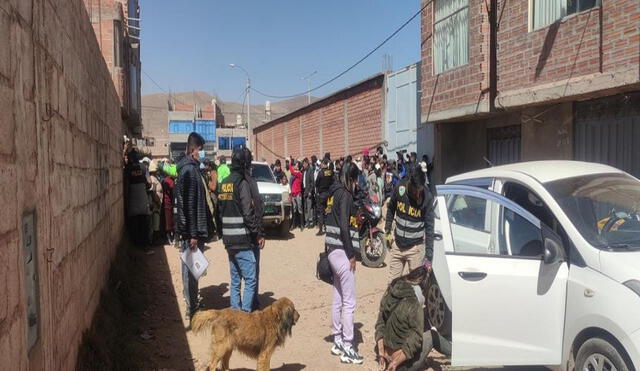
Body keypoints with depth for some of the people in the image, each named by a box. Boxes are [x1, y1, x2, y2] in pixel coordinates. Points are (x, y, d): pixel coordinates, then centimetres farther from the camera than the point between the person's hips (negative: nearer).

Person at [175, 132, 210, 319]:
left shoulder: (191, 168, 13)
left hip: (194, 229, 10)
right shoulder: (189, 170, -17)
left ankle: (192, 306, 27)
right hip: (191, 230, -10)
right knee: (191, 268, -1)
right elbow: (189, 205, -22)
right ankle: (192, 309, 7)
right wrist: (192, 234, -22)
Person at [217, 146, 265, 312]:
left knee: (235, 280, 15)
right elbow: (249, 213, -19)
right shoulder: (244, 183, -13)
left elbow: (219, 212, 15)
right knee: (251, 280, -2)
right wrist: (259, 234, -11)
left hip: (229, 241, 8)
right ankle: (246, 313, -3)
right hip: (246, 241, -8)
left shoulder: (223, 184, 11)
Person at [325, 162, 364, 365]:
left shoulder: (334, 193, 14)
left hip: (333, 251, 9)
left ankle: (338, 342, 23)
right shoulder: (345, 195, -11)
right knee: (349, 303, -4)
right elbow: (344, 226, -18)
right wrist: (351, 255, -13)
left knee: (338, 299, 14)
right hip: (342, 252, -9)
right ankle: (347, 349, -1)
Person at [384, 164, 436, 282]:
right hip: (398, 245, 3)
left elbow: (429, 228, -14)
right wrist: (387, 230, 10)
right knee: (392, 282, 12)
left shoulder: (427, 198, -16)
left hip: (416, 247, -3)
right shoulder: (400, 188, -10)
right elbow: (391, 209, 10)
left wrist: (428, 258, -18)